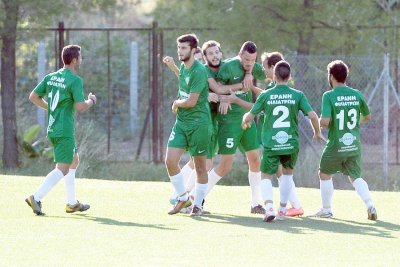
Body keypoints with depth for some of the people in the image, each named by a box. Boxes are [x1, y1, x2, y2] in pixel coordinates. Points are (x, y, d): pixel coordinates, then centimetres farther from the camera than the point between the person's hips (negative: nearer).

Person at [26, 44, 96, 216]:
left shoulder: (51, 77, 8)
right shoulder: (75, 80, -14)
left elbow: (33, 97, 9)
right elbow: (80, 107, -20)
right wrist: (91, 101, 0)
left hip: (52, 129, 9)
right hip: (65, 131, -9)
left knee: (74, 160, 23)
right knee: (62, 169, -7)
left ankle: (72, 203, 26)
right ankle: (36, 198, -21)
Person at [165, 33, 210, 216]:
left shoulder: (199, 71, -17)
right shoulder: (183, 68, 10)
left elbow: (191, 101, -17)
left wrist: (176, 103, -1)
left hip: (198, 123, -8)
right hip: (181, 122, 8)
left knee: (200, 166, 3)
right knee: (170, 161, -3)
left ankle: (198, 205, 14)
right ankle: (183, 199, 12)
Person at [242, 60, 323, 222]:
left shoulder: (265, 96, 0)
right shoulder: (297, 95, -1)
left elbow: (249, 117, 3)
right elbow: (312, 116, -8)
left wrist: (245, 122, 28)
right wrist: (317, 133, 11)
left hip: (271, 143, -1)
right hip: (291, 142, 1)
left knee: (266, 176, 9)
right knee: (287, 172, 24)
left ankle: (269, 207, -18)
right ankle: (282, 210, 23)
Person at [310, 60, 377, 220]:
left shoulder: (329, 96, -14)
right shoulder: (357, 95, 1)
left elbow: (325, 121, -24)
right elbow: (367, 117, 13)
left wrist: (320, 122, -1)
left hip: (336, 145, -4)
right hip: (355, 145, 4)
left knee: (325, 174, 18)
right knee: (355, 177, 13)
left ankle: (326, 210, 22)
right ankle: (370, 205, -7)